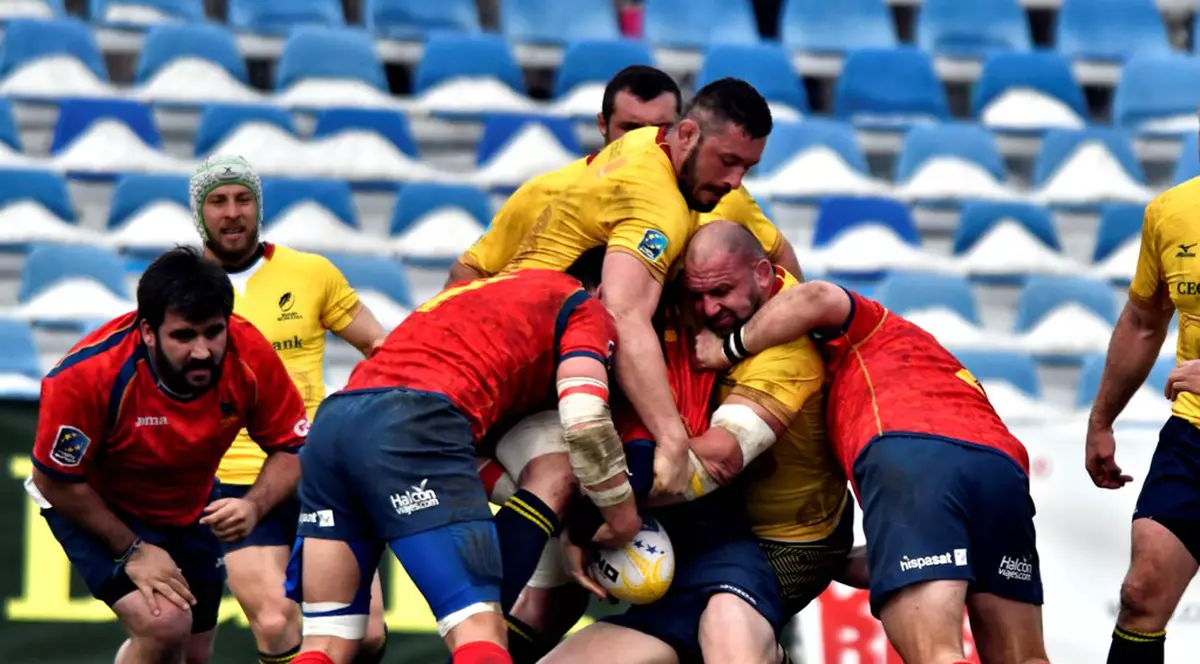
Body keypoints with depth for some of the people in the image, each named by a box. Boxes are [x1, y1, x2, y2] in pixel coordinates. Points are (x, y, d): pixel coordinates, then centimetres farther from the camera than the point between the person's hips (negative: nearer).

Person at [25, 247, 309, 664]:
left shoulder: (249, 358, -26)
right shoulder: (87, 374, -35)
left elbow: (292, 449, -13)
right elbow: (56, 480, -22)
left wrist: (254, 506, -32)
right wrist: (131, 551, -20)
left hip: (189, 508, 5)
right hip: (92, 507, -5)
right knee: (163, 626, -26)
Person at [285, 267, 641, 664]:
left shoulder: (482, 293, 41)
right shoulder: (582, 307, 18)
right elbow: (585, 423, 0)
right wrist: (623, 520, 14)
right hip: (410, 428, -7)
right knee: (479, 631, -11)